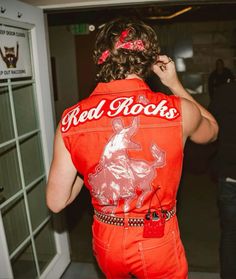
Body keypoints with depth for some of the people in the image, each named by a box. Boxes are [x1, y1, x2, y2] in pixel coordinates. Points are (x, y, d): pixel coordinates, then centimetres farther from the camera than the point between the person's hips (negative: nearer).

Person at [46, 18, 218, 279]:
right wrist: (175, 84, 5)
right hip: (158, 246, -1)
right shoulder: (179, 110, -20)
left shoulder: (71, 119, -16)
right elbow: (211, 130, 6)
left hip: (106, 242, 3)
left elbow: (56, 202, -8)